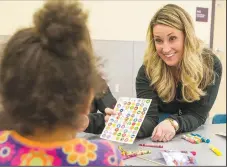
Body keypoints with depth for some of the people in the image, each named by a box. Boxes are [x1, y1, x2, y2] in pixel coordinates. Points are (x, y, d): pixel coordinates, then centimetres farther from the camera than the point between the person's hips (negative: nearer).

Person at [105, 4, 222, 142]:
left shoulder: (211, 65, -18)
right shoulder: (148, 70, -19)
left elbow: (198, 115, -17)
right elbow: (149, 118, -25)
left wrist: (173, 123, -37)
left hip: (193, 135, 1)